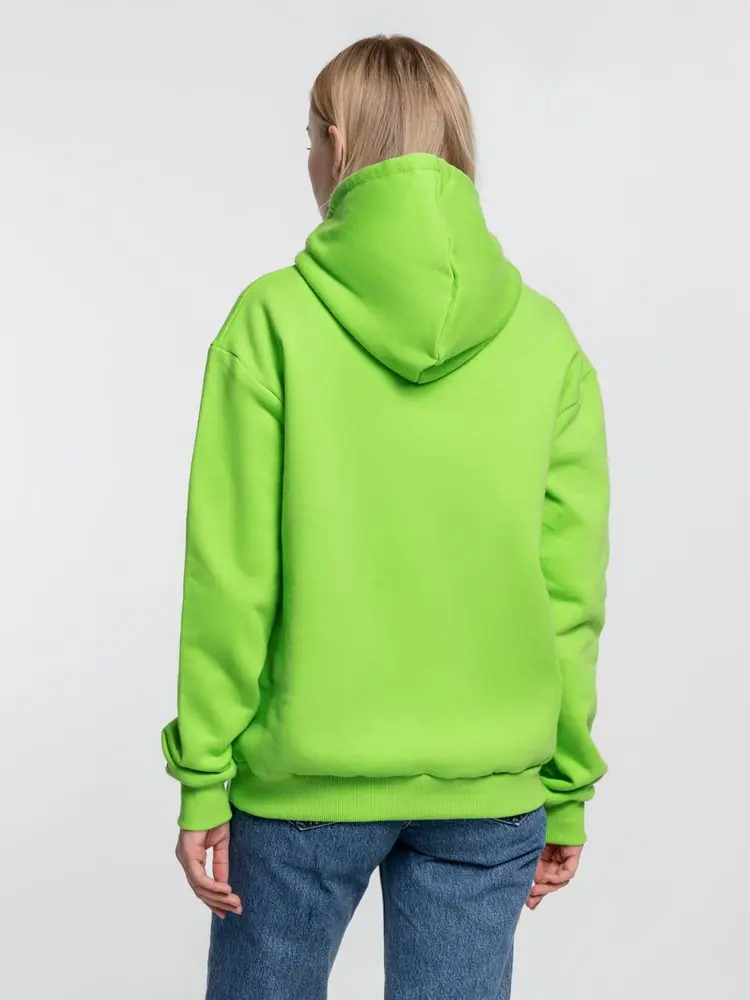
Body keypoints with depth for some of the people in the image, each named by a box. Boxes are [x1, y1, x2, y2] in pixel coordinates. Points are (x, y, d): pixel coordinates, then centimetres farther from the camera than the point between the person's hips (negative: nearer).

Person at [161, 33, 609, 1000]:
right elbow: (570, 591, -2)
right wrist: (568, 792, 8)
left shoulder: (273, 320, -9)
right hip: (490, 789, 2)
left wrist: (201, 775, -1)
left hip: (305, 778, -2)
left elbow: (231, 575, -10)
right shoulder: (543, 338, -2)